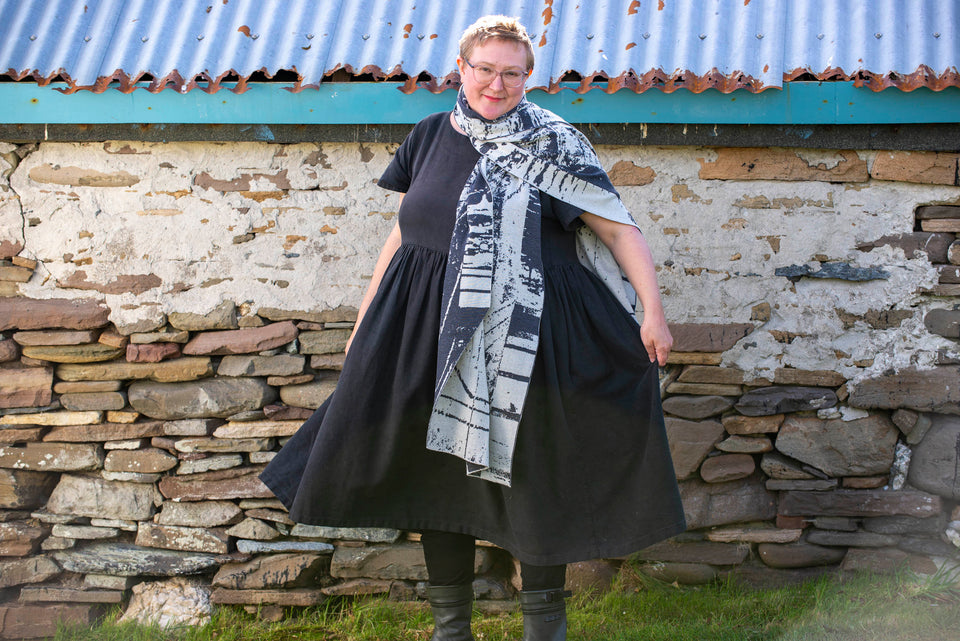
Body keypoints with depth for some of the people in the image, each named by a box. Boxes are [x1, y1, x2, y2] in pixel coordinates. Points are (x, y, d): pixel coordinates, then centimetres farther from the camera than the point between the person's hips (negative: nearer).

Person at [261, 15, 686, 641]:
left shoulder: (552, 143, -5)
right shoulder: (430, 136, 9)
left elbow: (619, 226, -9)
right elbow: (403, 233, 17)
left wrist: (653, 310, -18)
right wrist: (366, 320, 18)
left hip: (521, 335, -5)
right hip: (429, 331, 5)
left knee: (529, 473, 1)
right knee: (439, 469, 12)